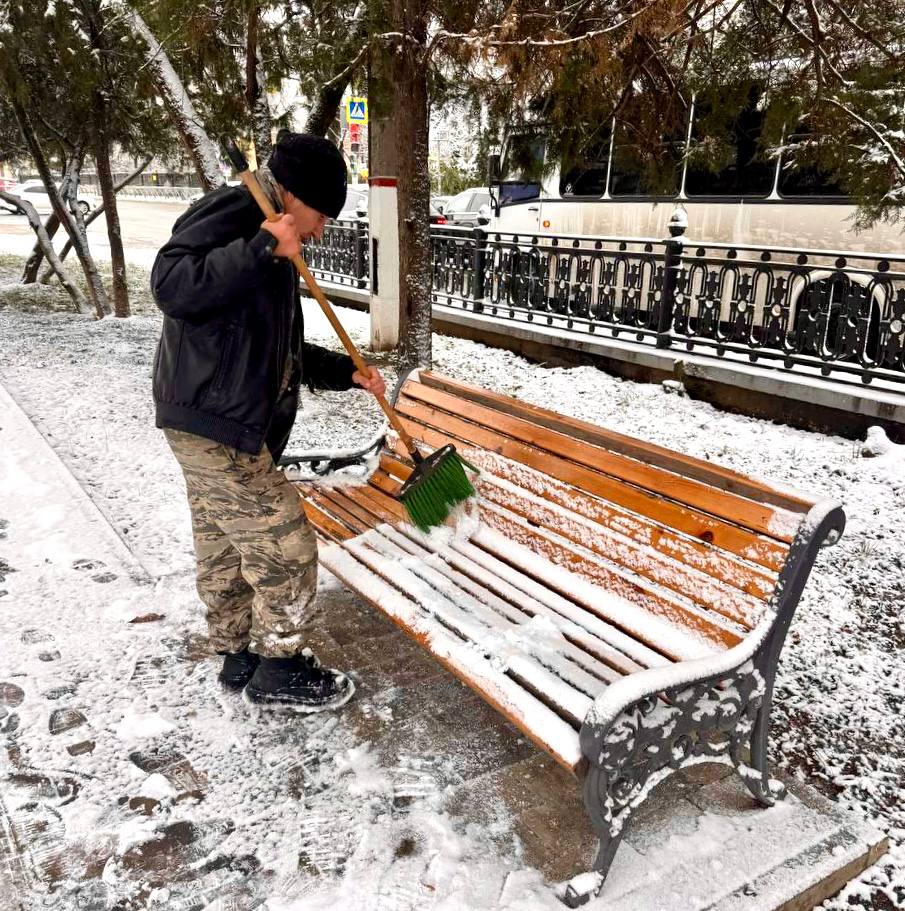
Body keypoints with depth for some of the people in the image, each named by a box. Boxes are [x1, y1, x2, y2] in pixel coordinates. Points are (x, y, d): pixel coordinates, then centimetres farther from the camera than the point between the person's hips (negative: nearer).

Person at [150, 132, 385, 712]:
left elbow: (281, 352, 26)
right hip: (216, 425, -10)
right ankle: (278, 670, 15)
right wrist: (259, 251, -28)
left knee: (224, 552, 19)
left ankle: (239, 656, 34)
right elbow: (171, 284, -25)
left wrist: (346, 372, 19)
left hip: (213, 425, 10)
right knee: (287, 549, -1)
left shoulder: (274, 257, 21)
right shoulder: (232, 212, -9)